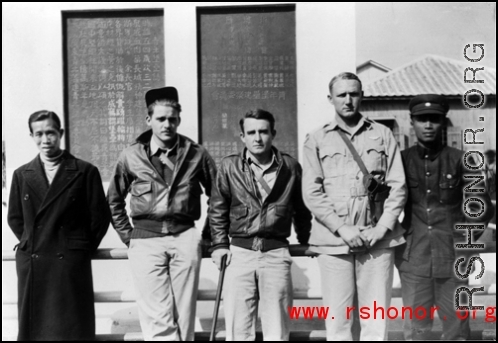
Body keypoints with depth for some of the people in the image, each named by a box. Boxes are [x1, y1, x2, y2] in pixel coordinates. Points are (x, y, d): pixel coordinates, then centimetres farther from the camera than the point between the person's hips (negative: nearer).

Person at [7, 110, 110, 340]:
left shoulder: (85, 172, -1)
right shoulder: (22, 174, 10)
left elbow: (100, 216, 1)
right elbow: (14, 218, 17)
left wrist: (83, 249, 2)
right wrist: (31, 243, 9)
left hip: (71, 262, -3)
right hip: (31, 265, 3)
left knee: (73, 329, 1)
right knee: (34, 328, 6)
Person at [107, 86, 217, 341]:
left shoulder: (196, 154, 4)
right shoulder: (131, 156, 5)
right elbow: (114, 200, 16)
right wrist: (128, 236, 10)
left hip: (185, 239, 1)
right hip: (146, 240, 0)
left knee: (183, 317, 5)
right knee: (158, 320, -5)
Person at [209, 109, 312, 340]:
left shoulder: (290, 167, 3)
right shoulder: (229, 167, 2)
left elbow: (301, 209, 14)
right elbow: (218, 210, 10)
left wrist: (305, 241, 16)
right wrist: (219, 245, 3)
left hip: (276, 254, 0)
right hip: (239, 253, 0)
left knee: (277, 331, 6)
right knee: (238, 330, 4)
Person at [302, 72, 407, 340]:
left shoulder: (383, 135, 10)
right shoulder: (316, 140, 7)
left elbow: (398, 186, 5)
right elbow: (311, 193, -1)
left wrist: (383, 227, -7)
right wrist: (341, 228, -10)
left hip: (378, 240, 1)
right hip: (334, 240, 0)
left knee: (376, 319, 5)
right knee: (337, 320, 3)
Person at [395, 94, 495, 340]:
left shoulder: (460, 160, 0)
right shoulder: (400, 160, 2)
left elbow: (483, 213, 1)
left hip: (452, 260, 0)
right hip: (413, 260, 0)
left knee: (457, 329, 10)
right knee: (416, 331, 6)